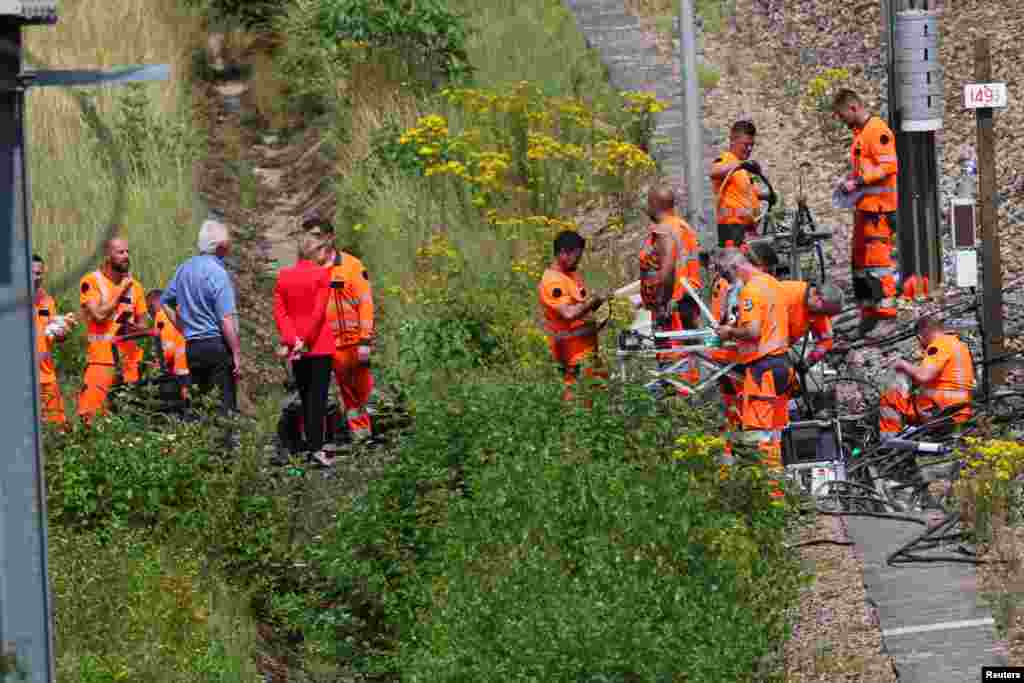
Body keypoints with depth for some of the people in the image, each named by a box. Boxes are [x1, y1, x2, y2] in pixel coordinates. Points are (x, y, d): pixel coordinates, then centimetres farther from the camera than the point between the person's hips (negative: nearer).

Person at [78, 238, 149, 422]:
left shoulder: (134, 285, 12)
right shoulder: (92, 282, -3)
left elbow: (142, 323, 17)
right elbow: (99, 315, -14)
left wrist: (137, 328, -7)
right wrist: (121, 291, -10)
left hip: (129, 358, 5)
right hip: (102, 358, -5)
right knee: (90, 414, -14)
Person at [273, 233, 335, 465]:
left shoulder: (283, 276, 7)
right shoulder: (322, 274, -6)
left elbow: (279, 311, 0)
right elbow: (319, 312, -13)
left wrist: (292, 339, -8)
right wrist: (306, 340, -10)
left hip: (296, 348, 4)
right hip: (320, 345, -4)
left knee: (305, 396, 13)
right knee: (318, 396, -5)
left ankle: (310, 444, 15)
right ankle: (316, 447, -14)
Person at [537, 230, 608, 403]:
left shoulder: (573, 274, 13)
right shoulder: (552, 281, -17)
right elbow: (569, 313, -30)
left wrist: (597, 301, 3)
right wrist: (594, 299, -20)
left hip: (588, 347, 9)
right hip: (575, 355, -9)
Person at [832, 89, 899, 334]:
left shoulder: (877, 130, -12)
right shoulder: (860, 132, 19)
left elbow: (888, 166, -19)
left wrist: (858, 182, -19)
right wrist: (849, 181, 13)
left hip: (878, 206, -11)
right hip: (864, 206, 11)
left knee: (878, 258, -11)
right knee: (859, 259, 13)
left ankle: (885, 306, -9)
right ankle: (868, 308, 19)